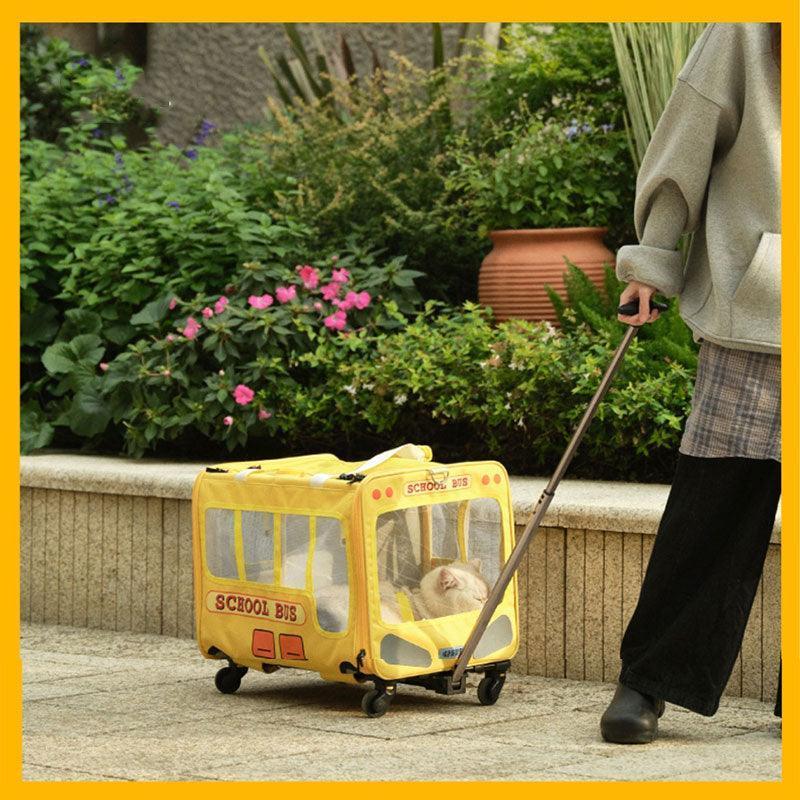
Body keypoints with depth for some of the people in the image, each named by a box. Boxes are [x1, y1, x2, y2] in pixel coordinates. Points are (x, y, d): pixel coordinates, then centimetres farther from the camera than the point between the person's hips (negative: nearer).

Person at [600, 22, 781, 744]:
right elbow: (685, 151, 5)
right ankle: (648, 681, 4)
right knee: (717, 497, -5)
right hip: (753, 308, -2)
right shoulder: (744, 34, 2)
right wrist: (651, 262, 3)